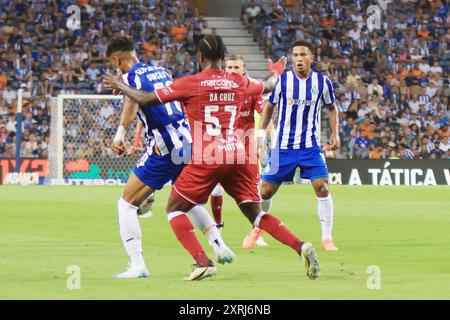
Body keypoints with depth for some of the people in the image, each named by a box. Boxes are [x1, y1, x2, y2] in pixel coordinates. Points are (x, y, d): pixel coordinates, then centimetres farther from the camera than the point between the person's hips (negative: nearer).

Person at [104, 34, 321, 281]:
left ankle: (203, 262, -6)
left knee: (174, 209, 10)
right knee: (256, 214, 13)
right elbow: (267, 86, 32)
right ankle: (301, 247, -7)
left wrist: (119, 85, 19)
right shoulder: (239, 82, 10)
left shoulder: (190, 84, -2)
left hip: (207, 158, -5)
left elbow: (146, 99, 1)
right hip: (239, 155, 5)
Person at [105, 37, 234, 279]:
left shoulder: (131, 76, -4)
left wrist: (121, 133, -34)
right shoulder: (160, 71, 18)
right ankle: (220, 247, 26)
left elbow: (133, 101, -27)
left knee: (127, 203, 0)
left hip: (163, 149, -7)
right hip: (187, 142, 8)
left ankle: (137, 265, -11)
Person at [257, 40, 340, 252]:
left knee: (322, 187, -15)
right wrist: (261, 133, 5)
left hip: (310, 146, 0)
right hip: (283, 145, 0)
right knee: (266, 190, 3)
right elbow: (269, 105, 10)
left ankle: (327, 238, -5)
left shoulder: (322, 82, -3)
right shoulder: (282, 80, -5)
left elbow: (332, 108, 14)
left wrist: (335, 134, 6)